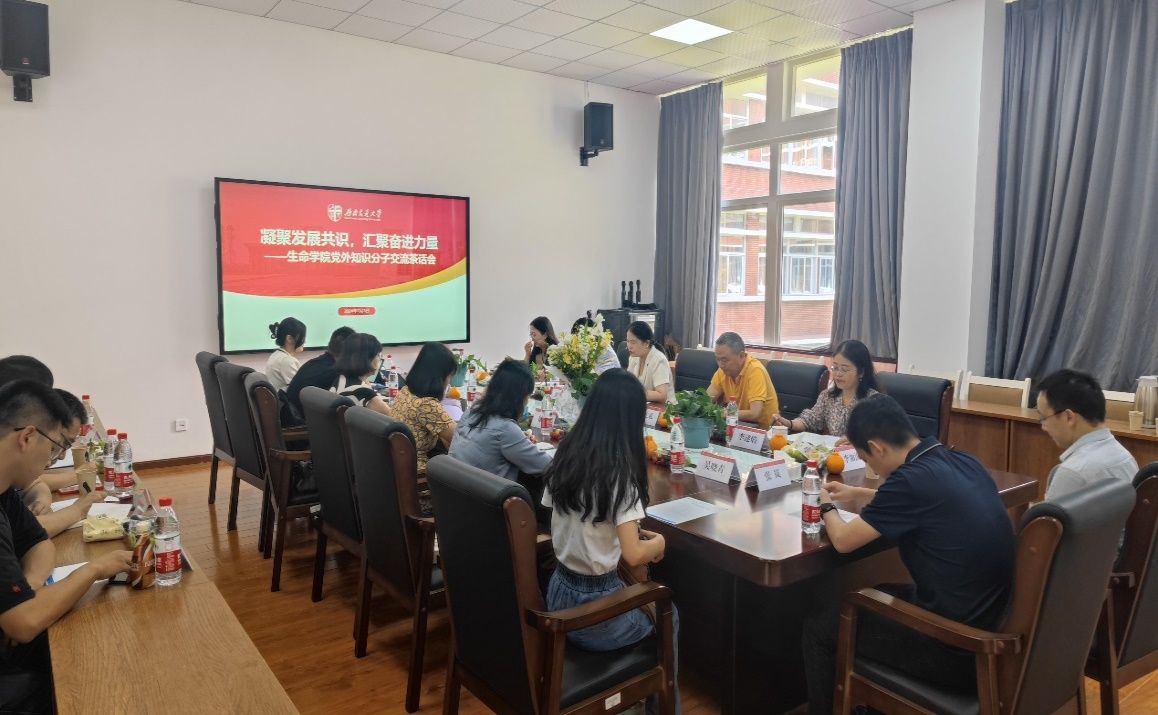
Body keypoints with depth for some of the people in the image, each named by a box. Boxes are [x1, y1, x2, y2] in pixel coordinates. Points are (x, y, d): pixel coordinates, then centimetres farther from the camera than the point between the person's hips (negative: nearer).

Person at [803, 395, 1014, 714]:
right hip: (994, 629, 8)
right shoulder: (963, 462, 2)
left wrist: (827, 508, 9)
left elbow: (843, 540, -12)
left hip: (958, 650, -8)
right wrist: (858, 492, 29)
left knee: (818, 626, 7)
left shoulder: (912, 477, -23)